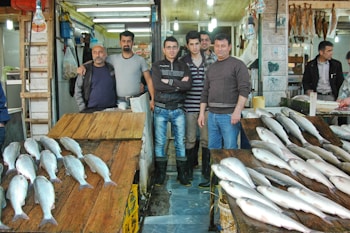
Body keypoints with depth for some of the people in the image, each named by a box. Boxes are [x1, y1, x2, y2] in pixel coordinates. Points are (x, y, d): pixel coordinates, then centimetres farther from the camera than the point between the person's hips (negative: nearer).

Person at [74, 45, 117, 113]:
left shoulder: (112, 69, 8)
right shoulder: (85, 70, 3)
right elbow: (77, 91, 4)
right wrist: (83, 109, -3)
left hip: (111, 110, 1)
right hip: (91, 110, -1)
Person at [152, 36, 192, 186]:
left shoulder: (183, 66, 8)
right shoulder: (157, 66, 3)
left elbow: (188, 85, -9)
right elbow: (157, 85, -14)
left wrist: (169, 81, -14)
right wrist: (179, 85, -11)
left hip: (178, 110, 1)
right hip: (160, 109, -1)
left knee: (180, 142, 5)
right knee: (160, 142, 4)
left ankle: (182, 174, 16)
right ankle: (160, 174, 17)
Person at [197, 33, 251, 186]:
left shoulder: (237, 65, -2)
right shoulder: (211, 68, 17)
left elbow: (244, 89, -10)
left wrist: (237, 111, -18)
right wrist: (202, 113, 13)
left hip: (229, 115, -6)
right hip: (212, 114, 6)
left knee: (230, 149, -2)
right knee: (213, 148, 12)